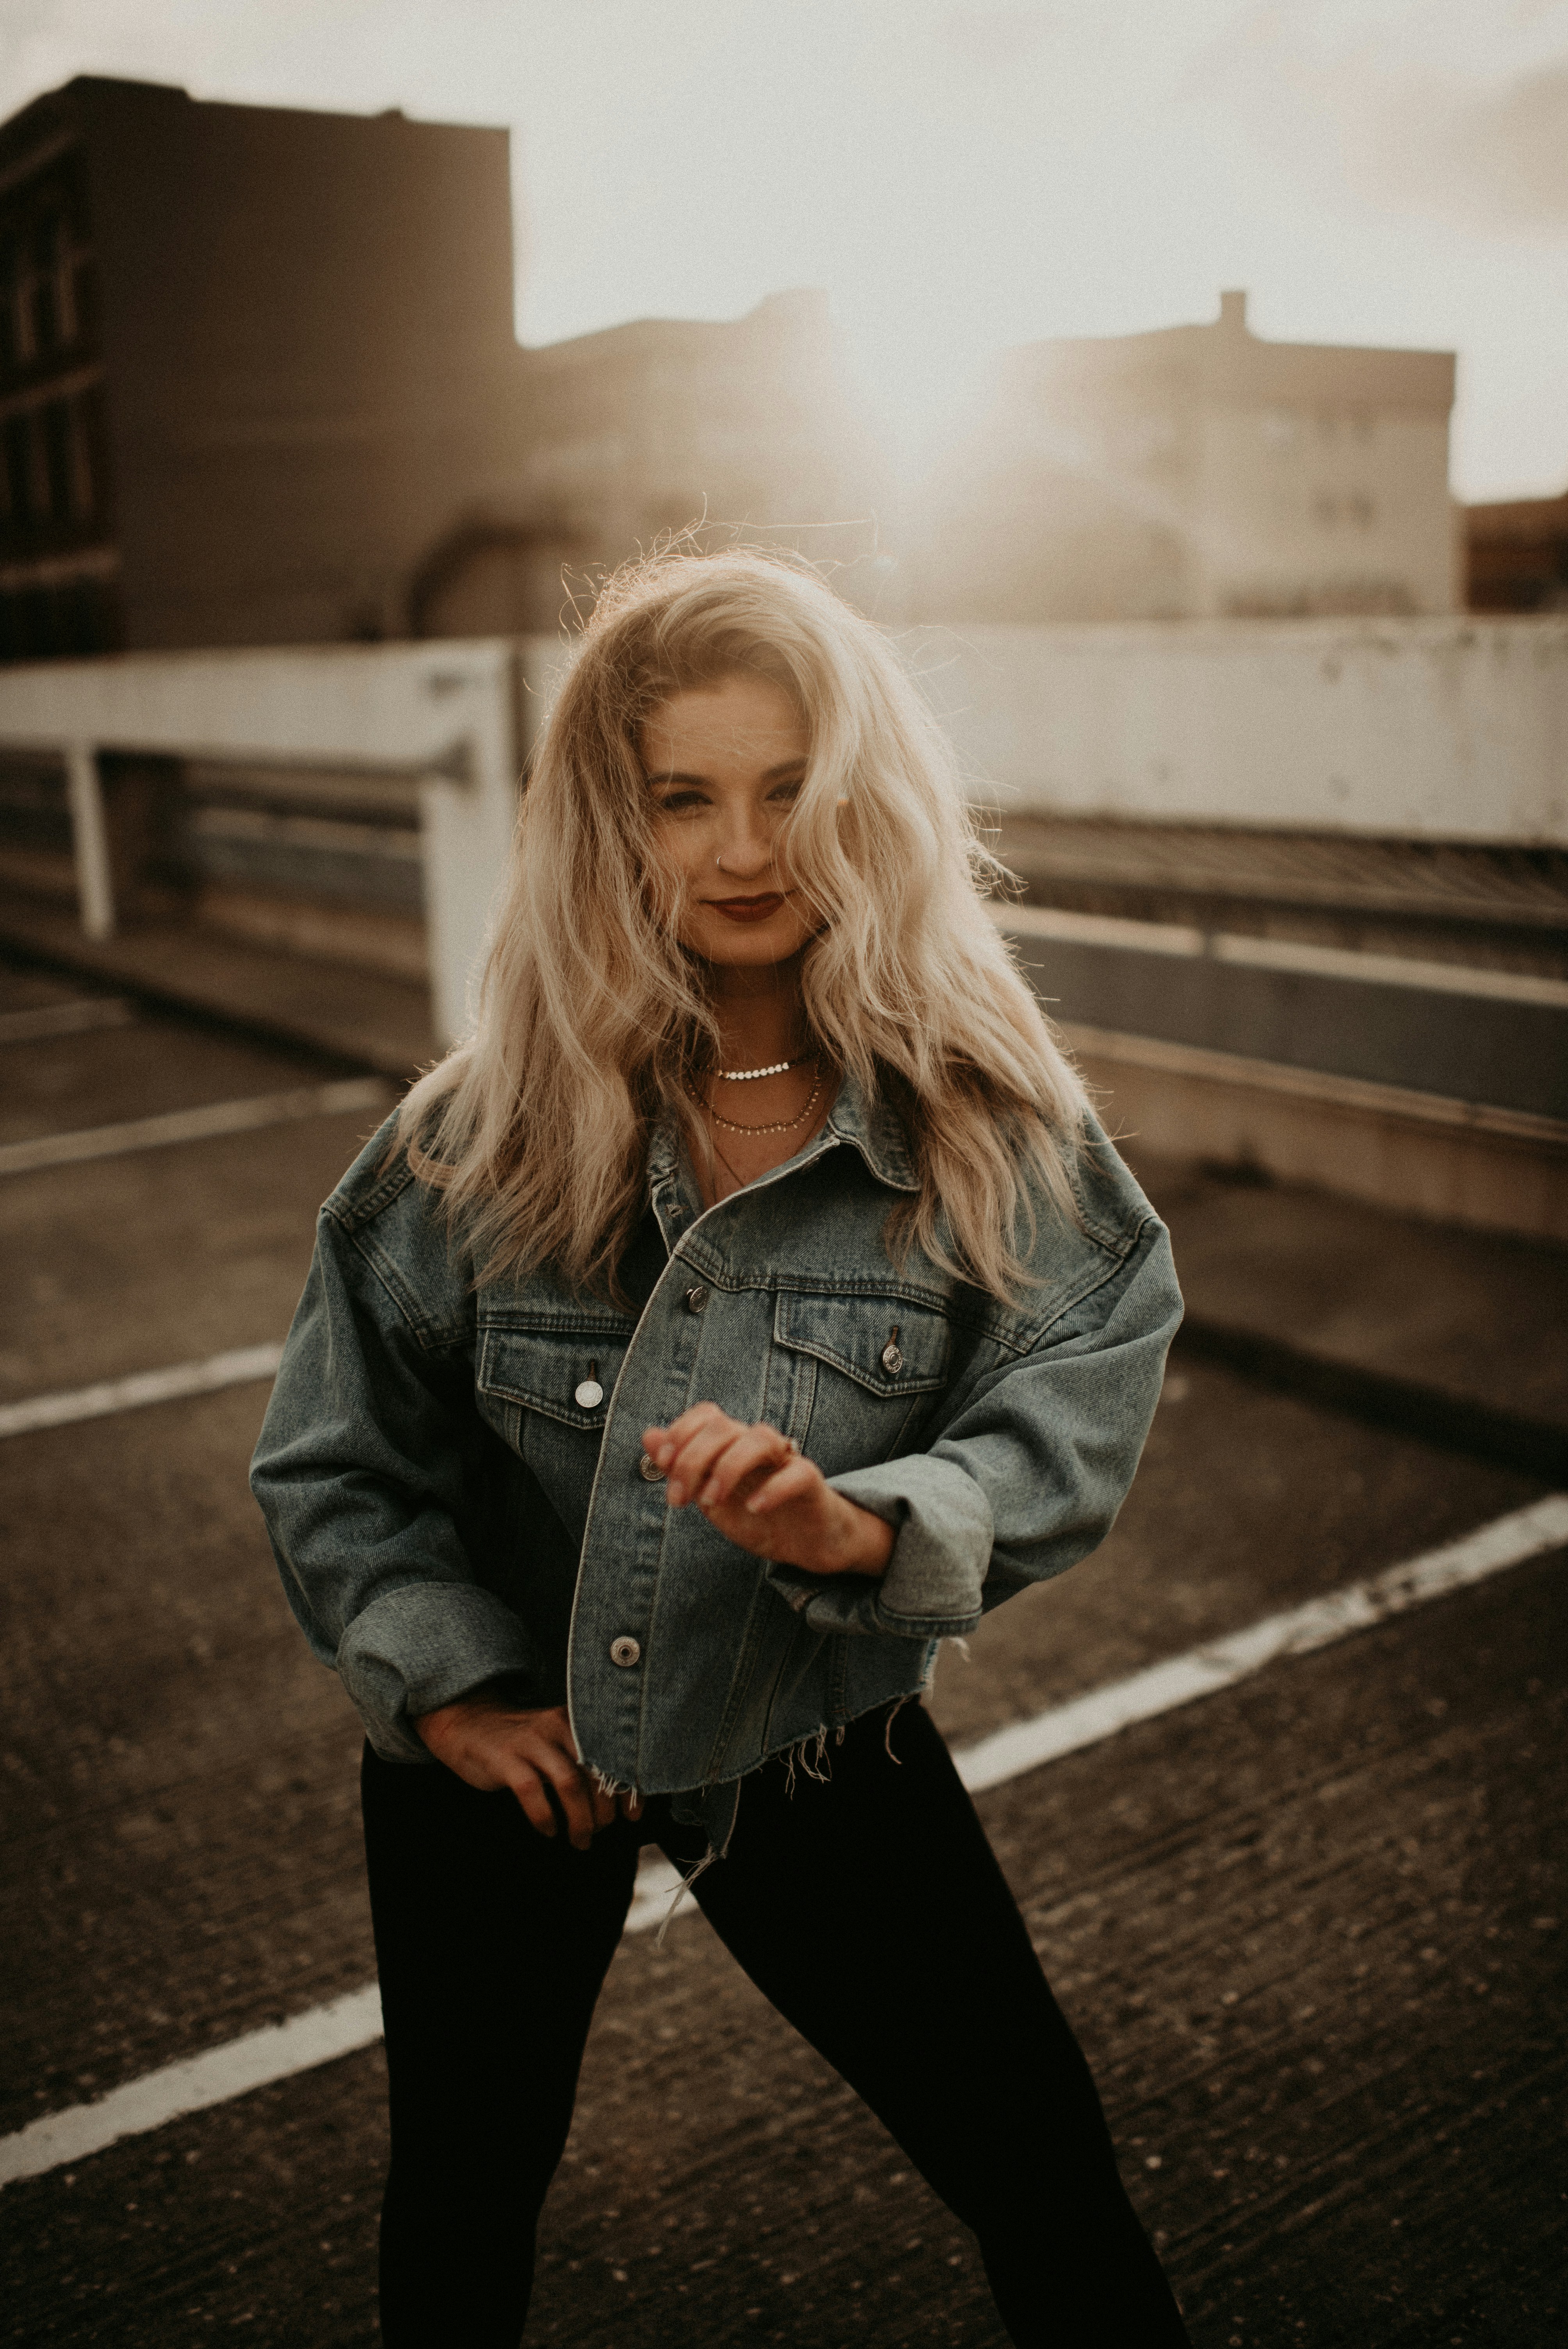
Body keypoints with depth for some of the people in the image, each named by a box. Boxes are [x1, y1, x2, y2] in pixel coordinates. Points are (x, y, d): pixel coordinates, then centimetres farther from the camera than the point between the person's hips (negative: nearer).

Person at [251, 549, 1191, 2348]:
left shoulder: (983, 1124, -15)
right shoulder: (491, 1123, -13)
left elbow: (1070, 1424, -20)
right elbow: (331, 1442, -4)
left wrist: (859, 1527, -37)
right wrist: (445, 1679, -9)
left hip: (814, 1745, 0)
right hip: (502, 1741, 1)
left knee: (1044, 2178, 9)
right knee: (462, 2198, 21)